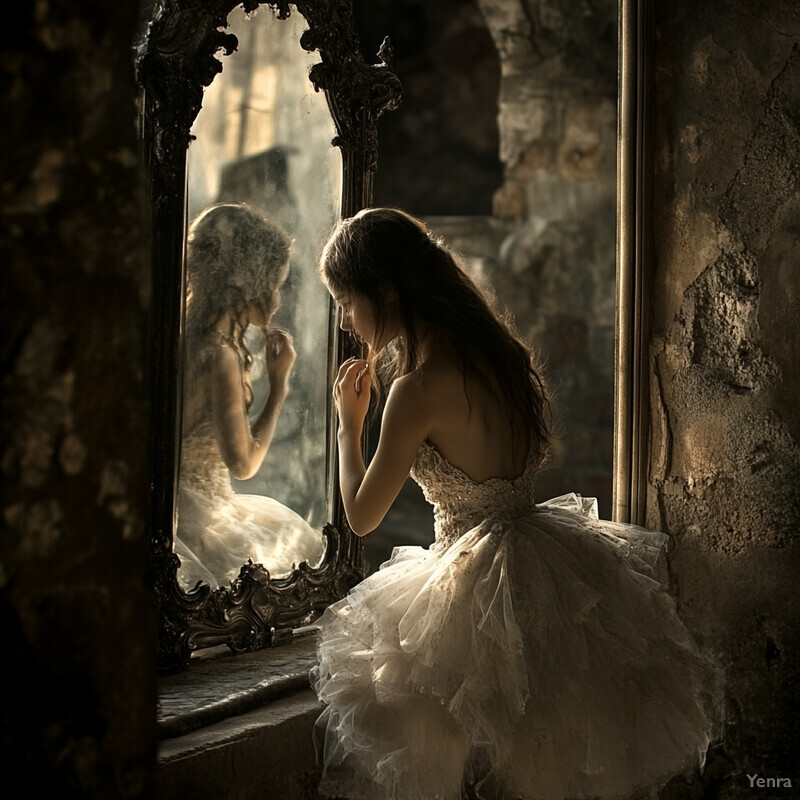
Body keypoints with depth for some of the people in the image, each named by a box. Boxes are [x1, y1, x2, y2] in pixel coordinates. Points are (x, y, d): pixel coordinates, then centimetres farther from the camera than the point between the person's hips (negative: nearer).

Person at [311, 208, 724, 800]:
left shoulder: (418, 389, -20)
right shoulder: (497, 350, 3)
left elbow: (362, 516, -10)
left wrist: (349, 423, 4)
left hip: (484, 588, -8)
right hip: (552, 563, 8)